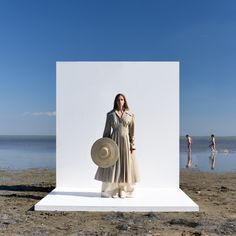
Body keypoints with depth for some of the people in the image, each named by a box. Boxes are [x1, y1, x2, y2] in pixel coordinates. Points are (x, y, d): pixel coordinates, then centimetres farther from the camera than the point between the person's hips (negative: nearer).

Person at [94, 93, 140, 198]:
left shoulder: (130, 115, 3)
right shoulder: (110, 114, 3)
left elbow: (132, 132, 2)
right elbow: (107, 131, 5)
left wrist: (132, 145, -4)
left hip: (125, 142, 0)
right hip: (114, 141, 0)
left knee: (125, 165, 3)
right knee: (113, 165, 0)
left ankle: (123, 191, 15)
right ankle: (113, 191, 11)